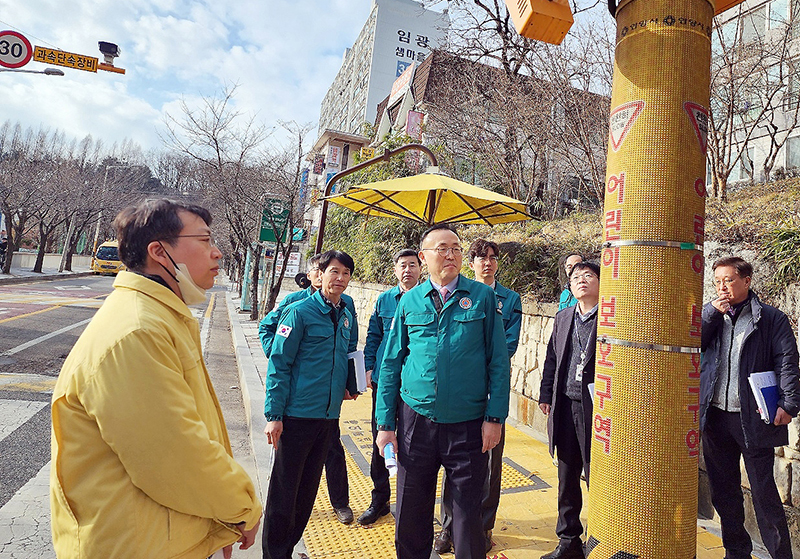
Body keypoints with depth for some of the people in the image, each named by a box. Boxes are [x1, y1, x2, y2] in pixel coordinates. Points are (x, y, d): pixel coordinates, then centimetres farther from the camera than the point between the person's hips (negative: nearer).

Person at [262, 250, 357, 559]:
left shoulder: (346, 316, 9)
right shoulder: (300, 311, -10)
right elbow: (278, 365, -11)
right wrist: (274, 415, -14)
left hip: (330, 415, 6)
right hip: (297, 415, -6)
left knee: (308, 488, 17)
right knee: (284, 489, 5)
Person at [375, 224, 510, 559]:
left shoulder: (482, 296, -1)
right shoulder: (409, 301, 3)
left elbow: (498, 361, -1)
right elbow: (391, 364, 5)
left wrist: (495, 417, -6)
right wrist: (385, 424, 2)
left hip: (469, 424, -1)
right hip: (417, 421, 2)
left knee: (468, 513, 12)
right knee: (411, 512, 14)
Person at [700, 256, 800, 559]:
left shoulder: (771, 318, 0)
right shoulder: (711, 316, 11)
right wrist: (712, 312, -6)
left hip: (753, 417, -4)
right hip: (715, 416, 4)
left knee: (763, 491, 1)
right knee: (723, 489, 14)